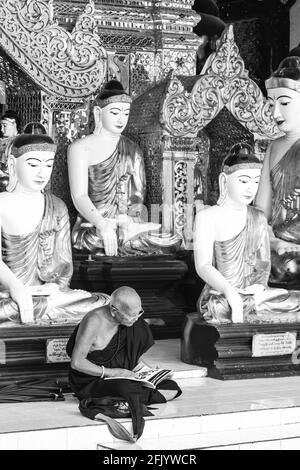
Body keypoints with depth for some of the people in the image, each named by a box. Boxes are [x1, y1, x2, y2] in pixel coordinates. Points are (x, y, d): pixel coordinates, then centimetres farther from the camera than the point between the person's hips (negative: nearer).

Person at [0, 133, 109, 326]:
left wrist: (57, 286, -11)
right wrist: (17, 290, -27)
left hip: (46, 294, 6)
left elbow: (65, 261, 10)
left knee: (107, 305, -20)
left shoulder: (57, 208, 12)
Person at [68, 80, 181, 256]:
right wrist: (103, 225, -26)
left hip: (127, 222, 4)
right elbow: (79, 196, -8)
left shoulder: (133, 150, 15)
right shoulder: (80, 149, 3)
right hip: (91, 227, -4)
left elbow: (138, 195, 7)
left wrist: (127, 220, -16)